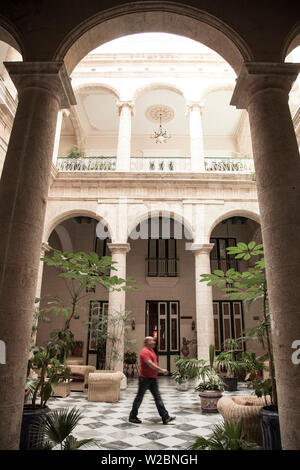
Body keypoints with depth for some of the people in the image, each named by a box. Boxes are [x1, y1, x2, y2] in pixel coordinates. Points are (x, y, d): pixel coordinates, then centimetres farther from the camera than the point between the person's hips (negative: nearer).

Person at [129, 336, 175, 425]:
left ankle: (165, 417, 5)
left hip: (153, 378, 9)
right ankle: (132, 417, 18)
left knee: (158, 397, 6)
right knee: (139, 397, 4)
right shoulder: (144, 352, -17)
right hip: (145, 378, -9)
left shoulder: (151, 350, 13)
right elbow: (150, 364, -28)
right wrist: (161, 370, -30)